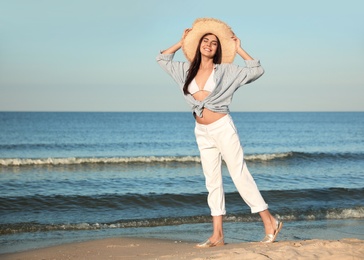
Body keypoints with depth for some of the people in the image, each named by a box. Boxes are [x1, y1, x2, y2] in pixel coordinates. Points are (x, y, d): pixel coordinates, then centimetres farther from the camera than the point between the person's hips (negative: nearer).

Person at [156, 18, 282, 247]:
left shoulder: (225, 70, -3)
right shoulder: (187, 70, 9)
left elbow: (257, 71, -7)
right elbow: (162, 58, 19)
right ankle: (217, 235, 7)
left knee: (240, 175, -8)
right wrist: (182, 42, 14)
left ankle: (270, 222, -1)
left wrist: (238, 49, -4)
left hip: (223, 127, -5)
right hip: (202, 133, 5)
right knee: (212, 181, 6)